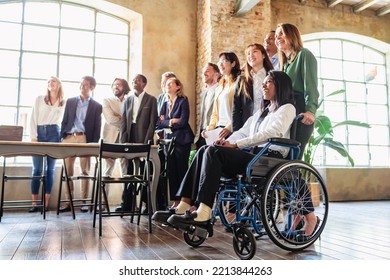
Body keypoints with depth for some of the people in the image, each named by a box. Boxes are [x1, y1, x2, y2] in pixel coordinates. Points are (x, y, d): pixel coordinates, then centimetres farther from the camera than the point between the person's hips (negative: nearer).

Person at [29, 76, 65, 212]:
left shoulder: (64, 103, 11)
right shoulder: (39, 99, 11)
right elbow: (33, 119, 4)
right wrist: (33, 137, -6)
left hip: (54, 134, 0)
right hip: (39, 133, 0)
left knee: (50, 169, 0)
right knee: (37, 168, -4)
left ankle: (46, 202, 4)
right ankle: (34, 203, -1)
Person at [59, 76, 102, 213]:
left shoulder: (96, 106, 7)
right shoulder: (70, 101, 14)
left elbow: (97, 127, 4)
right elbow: (64, 121, 13)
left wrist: (94, 144, -4)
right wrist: (62, 138, 3)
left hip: (84, 139, -2)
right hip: (69, 137, 2)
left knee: (85, 171, 0)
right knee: (68, 171, 3)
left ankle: (84, 201, 7)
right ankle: (68, 201, 9)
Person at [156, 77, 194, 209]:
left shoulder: (183, 101, -2)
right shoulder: (165, 104, 16)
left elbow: (183, 122, -14)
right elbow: (159, 123, 5)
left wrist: (167, 122, -2)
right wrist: (172, 121, -9)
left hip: (182, 140, -6)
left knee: (182, 171, -2)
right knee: (171, 172, 6)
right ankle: (175, 201, 14)